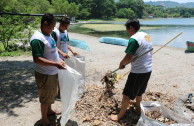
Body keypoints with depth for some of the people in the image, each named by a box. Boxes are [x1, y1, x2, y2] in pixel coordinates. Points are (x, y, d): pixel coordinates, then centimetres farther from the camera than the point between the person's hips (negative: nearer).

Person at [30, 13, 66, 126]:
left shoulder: (48, 34, 6)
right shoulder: (37, 39, -25)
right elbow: (37, 59, -29)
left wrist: (59, 59, 7)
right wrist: (55, 64, -31)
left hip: (53, 72, 9)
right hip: (45, 74, -9)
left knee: (51, 94, 26)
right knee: (45, 98, 7)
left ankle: (49, 110, 49)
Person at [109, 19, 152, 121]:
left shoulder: (134, 39, -19)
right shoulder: (146, 36, 10)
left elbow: (128, 57, -24)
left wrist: (121, 64, -3)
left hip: (138, 72, -9)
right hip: (148, 70, 9)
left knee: (127, 94, 4)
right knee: (138, 92, 26)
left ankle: (120, 115, 17)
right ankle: (138, 108, 43)